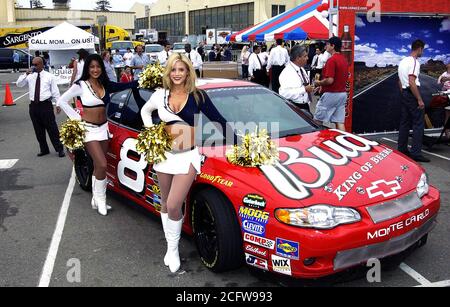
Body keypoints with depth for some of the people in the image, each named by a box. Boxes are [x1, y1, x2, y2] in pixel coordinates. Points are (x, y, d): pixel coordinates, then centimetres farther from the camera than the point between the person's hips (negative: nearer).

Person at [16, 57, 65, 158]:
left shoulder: (49, 76, 1)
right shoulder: (30, 76, 10)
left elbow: (55, 91, 1)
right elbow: (19, 84, 3)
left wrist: (58, 104, -4)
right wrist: (25, 74, -9)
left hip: (46, 105, -4)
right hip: (34, 105, 4)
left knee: (52, 128, -2)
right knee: (38, 129, 10)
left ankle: (59, 149, 7)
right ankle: (44, 149, 22)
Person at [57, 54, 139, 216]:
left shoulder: (106, 85, 6)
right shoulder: (81, 85, -8)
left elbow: (124, 86, 4)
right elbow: (62, 101, -4)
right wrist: (76, 118, -8)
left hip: (104, 128, 5)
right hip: (89, 129, -5)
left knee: (98, 166, 11)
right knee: (102, 165, -14)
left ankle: (96, 199, 21)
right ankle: (100, 199, 3)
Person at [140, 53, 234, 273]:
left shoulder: (197, 96, -4)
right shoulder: (160, 94, 4)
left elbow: (219, 121, 0)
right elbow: (145, 111, 23)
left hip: (188, 156, -3)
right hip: (164, 154, 4)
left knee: (173, 206, -11)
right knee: (165, 204, 13)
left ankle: (173, 249, 10)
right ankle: (170, 247, 29)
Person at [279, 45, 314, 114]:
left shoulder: (302, 69, 11)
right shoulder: (287, 72, -19)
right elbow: (285, 93, -31)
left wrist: (310, 88, 7)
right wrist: (304, 89, -26)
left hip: (305, 106, 9)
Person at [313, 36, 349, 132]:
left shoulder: (332, 60, -16)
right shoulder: (344, 60, 12)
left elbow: (330, 80, -24)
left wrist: (319, 83, -4)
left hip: (331, 94, -8)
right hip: (342, 93, 8)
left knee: (318, 120, 2)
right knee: (340, 122, 7)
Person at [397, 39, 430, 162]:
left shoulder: (402, 61, 16)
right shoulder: (414, 62, -14)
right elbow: (412, 82, -21)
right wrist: (420, 100, -19)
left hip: (404, 94, 9)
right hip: (412, 94, -9)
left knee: (404, 122, 12)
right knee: (418, 123, -7)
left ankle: (402, 149, 16)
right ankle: (416, 152, -9)